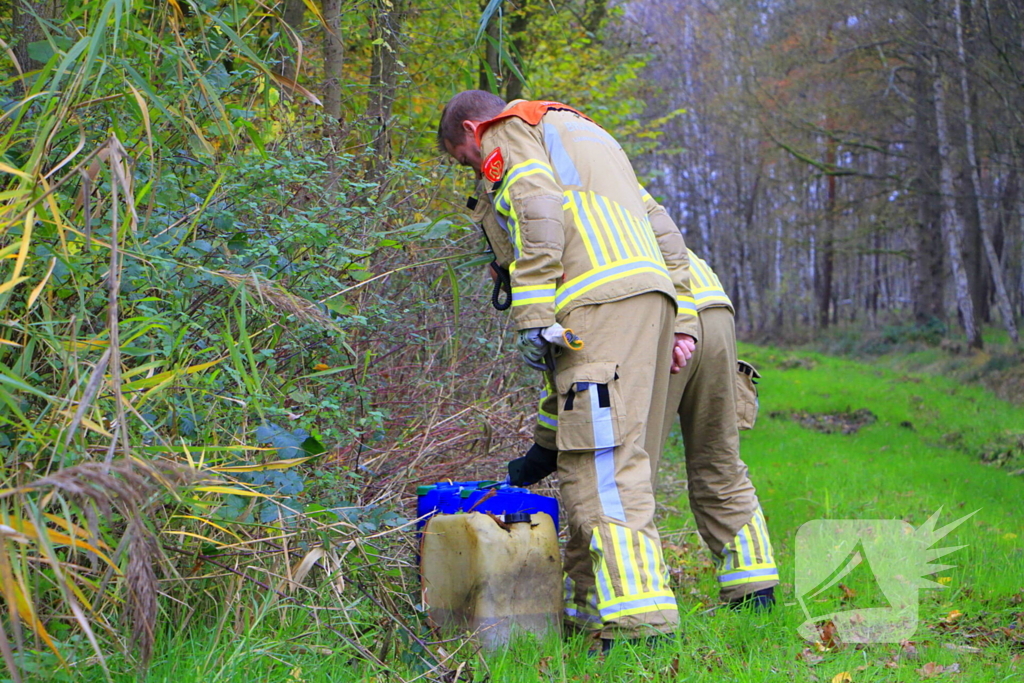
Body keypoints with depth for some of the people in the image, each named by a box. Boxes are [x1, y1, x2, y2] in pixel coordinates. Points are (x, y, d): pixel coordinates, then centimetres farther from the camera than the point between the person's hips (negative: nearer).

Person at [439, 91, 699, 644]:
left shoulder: (510, 129, 11)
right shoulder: (584, 135, 37)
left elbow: (539, 214, -10)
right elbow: (662, 231, 27)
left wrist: (532, 317, -15)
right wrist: (680, 321, 20)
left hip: (600, 304, -9)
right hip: (652, 294, 9)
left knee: (603, 462, -15)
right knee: (620, 457, 9)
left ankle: (638, 618, -21)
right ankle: (589, 605, 12)